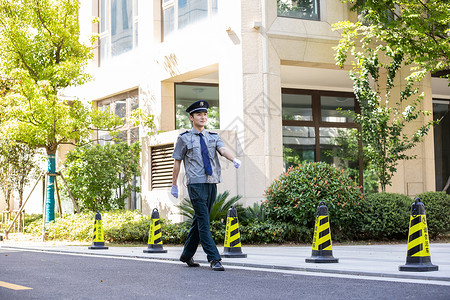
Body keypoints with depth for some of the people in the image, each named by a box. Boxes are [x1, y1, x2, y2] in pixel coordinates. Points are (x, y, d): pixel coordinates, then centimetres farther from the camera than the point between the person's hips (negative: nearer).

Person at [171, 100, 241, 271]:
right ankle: (214, 259, -13)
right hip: (196, 184, -5)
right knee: (203, 222, -10)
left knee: (199, 221, 11)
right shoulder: (184, 138, 4)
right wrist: (174, 185, 7)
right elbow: (177, 162, 7)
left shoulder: (213, 137, 13)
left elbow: (223, 150, -7)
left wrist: (234, 159, -28)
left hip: (212, 183, 5)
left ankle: (187, 255, 24)